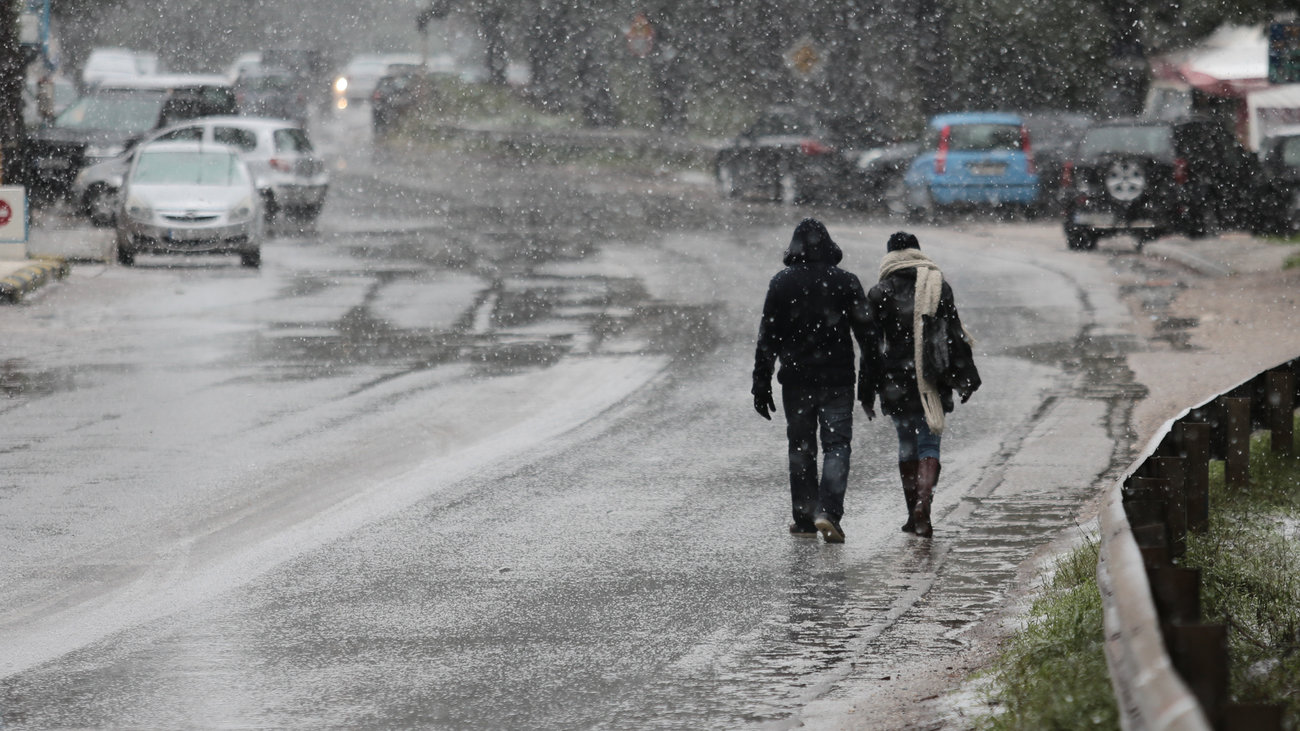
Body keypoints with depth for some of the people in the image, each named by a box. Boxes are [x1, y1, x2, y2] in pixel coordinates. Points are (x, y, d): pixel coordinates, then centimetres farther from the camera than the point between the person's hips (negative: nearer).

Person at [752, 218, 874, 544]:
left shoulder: (782, 283, -1)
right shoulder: (845, 282, -1)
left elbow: (767, 337, -1)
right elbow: (866, 333, 0)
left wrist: (761, 385, 3)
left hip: (796, 379, 1)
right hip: (838, 379, -1)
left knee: (801, 447, 13)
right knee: (836, 445, 0)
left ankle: (804, 518, 16)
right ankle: (828, 513, -18)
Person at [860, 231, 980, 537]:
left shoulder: (880, 293, 0)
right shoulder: (939, 287, 3)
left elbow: (872, 344, 0)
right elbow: (955, 335, 3)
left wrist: (869, 391, 4)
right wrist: (965, 379, 8)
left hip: (896, 383, 0)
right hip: (932, 383, 0)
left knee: (907, 446, 13)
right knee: (929, 444, 2)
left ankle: (914, 514, 16)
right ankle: (923, 503, -19)